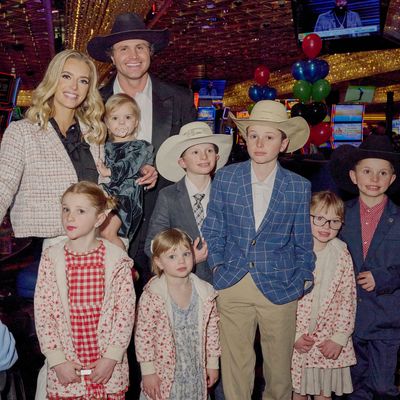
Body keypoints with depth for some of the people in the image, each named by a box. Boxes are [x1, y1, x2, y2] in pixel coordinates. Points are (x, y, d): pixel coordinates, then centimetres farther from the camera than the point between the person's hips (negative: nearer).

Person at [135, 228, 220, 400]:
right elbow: (143, 335, -11)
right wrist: (148, 371, -9)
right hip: (163, 374, -3)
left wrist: (213, 363, 9)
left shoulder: (206, 293, -4)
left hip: (196, 372, 3)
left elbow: (212, 330, 5)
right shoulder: (151, 296, -16)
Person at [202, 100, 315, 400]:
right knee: (235, 364, 10)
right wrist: (217, 267, 1)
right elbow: (213, 230, 5)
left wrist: (303, 280, 3)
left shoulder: (299, 187, -3)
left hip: (280, 289, 0)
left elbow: (303, 241, 4)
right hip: (233, 287, 0)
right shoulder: (225, 178, -2)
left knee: (279, 364, 14)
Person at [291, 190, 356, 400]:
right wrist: (294, 335, -11)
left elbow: (348, 298, -2)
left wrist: (339, 338, -6)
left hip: (329, 341, 1)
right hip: (295, 339, -1)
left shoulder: (341, 254, -4)